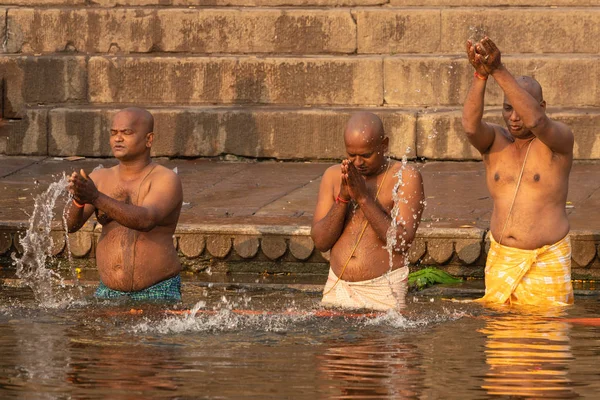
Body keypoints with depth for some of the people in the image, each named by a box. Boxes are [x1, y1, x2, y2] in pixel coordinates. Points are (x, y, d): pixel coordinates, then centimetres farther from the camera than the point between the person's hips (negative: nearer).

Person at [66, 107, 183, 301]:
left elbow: (146, 220, -27)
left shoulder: (167, 180, -8)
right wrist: (79, 201, -28)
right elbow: (71, 225, -5)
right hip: (108, 293, 4)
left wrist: (95, 198, -37)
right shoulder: (100, 178, 6)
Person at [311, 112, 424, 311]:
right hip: (337, 289, 4)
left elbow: (402, 242, -13)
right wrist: (342, 198, -11)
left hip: (383, 289, -4)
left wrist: (363, 198, -16)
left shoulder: (406, 177, -3)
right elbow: (320, 241, 2)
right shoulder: (333, 176, 9)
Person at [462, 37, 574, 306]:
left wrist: (499, 71, -38)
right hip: (501, 260, 4)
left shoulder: (559, 140, -7)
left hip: (547, 262, -4)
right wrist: (480, 74, -36)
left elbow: (536, 120, -30)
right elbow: (470, 125, -20)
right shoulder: (494, 140, 3)